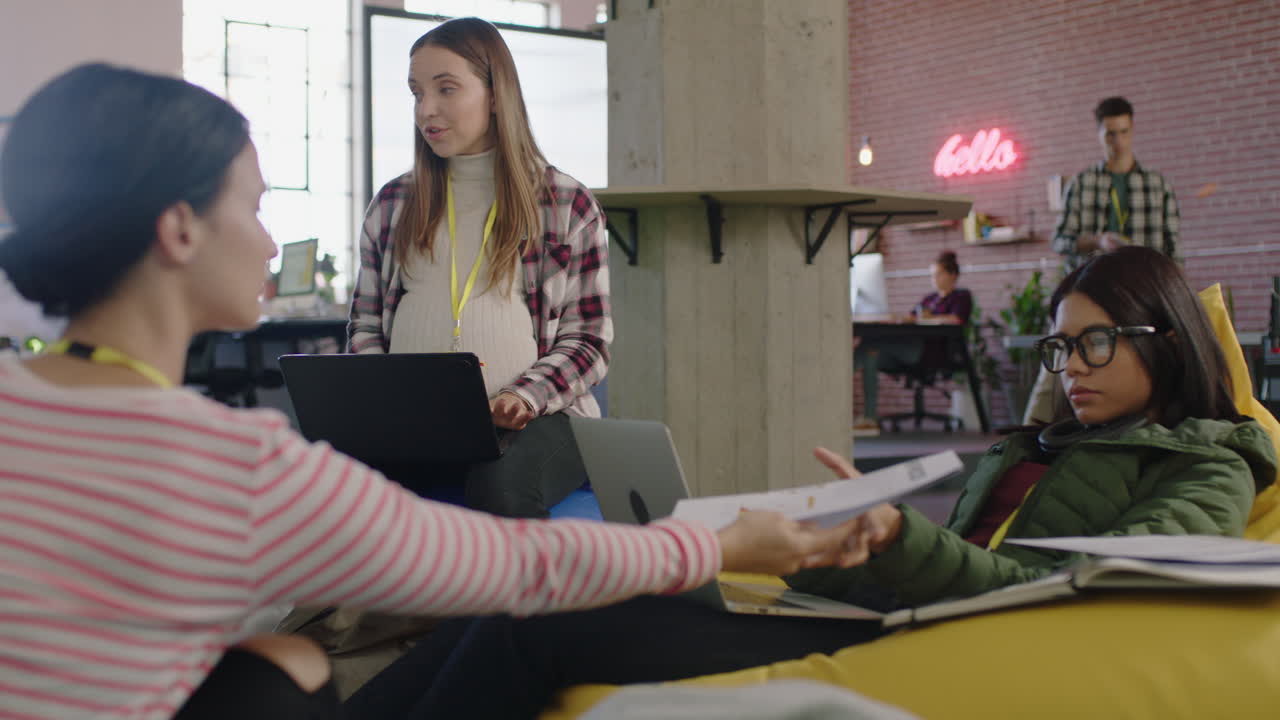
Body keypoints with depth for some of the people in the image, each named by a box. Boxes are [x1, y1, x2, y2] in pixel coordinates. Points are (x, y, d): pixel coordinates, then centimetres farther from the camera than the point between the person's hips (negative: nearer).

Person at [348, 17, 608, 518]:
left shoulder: (568, 206, 9)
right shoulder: (392, 205, 19)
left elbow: (588, 342, 6)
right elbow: (365, 326, 19)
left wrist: (523, 397, -12)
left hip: (533, 418, -2)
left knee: (500, 482, -38)